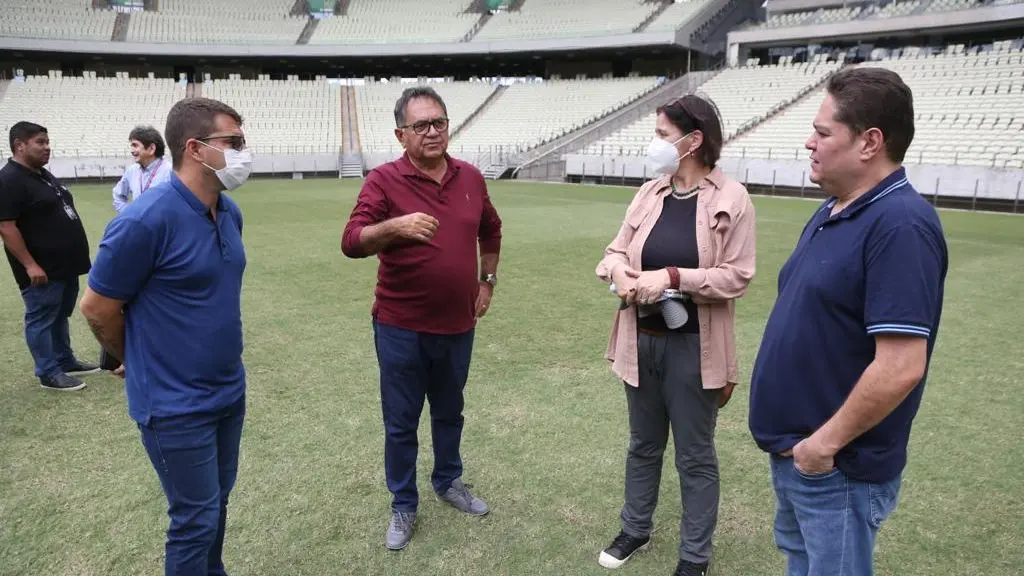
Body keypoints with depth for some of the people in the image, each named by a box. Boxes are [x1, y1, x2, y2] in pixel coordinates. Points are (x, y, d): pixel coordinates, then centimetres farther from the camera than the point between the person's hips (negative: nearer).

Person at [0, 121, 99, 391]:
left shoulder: (44, 174, 14)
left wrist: (74, 255, 22)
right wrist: (30, 264, -22)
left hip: (65, 264, 9)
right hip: (42, 269, -9)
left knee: (60, 316, 19)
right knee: (41, 319, 2)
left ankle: (66, 361, 30)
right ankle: (49, 373, 9)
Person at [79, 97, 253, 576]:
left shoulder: (230, 212, 1)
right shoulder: (147, 220, -22)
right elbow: (97, 308, -12)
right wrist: (141, 364, 3)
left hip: (229, 391, 7)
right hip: (176, 405, -7)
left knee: (216, 504, 22)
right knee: (196, 519, 7)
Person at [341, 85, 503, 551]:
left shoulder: (471, 178, 2)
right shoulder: (384, 180, -12)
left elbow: (490, 231, 19)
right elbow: (351, 242, -23)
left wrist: (487, 281, 14)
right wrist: (395, 226, -41)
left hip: (457, 325, 4)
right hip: (401, 329, -4)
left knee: (449, 413, 22)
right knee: (400, 423, 9)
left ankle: (448, 482, 44)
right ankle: (403, 506, 29)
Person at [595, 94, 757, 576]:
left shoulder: (732, 199, -12)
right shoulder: (649, 193, 3)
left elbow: (736, 276, -14)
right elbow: (615, 250, 7)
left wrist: (672, 276, -23)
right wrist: (619, 271, -15)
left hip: (692, 346, -5)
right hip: (641, 340, 5)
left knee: (695, 455, 10)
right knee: (643, 444, 21)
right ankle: (635, 529, 41)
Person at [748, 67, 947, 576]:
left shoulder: (899, 225, -23)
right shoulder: (832, 211, 7)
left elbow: (900, 368, -28)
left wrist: (825, 443, -19)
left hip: (836, 466, -9)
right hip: (794, 448, 9)